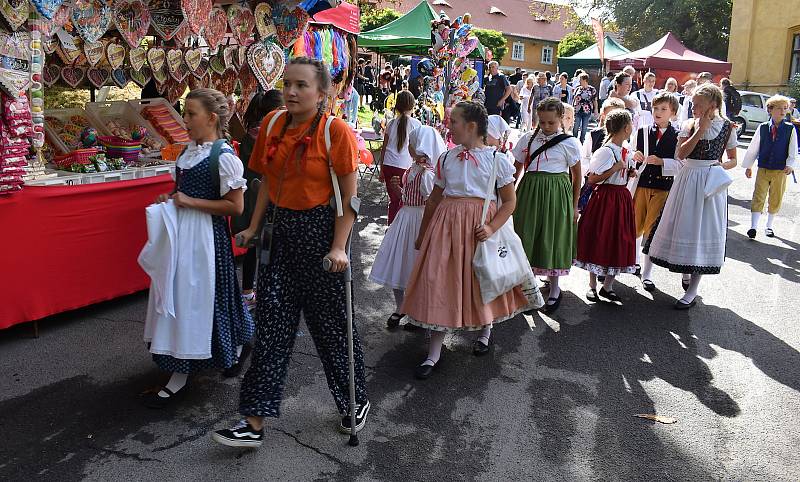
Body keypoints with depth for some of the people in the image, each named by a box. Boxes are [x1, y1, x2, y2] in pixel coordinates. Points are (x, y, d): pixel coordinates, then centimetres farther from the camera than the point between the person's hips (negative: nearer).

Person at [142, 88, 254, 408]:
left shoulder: (224, 156, -15)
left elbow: (235, 206, -18)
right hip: (181, 231, 9)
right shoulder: (189, 150, 10)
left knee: (192, 297, -2)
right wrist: (170, 200, 3)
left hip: (204, 236, -9)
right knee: (177, 293, 16)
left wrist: (189, 202, -18)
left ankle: (180, 378, 10)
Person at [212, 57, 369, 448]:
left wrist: (338, 247, -19)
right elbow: (269, 181, 14)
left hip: (320, 230, -5)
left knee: (330, 324, 7)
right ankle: (254, 422, 13)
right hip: (280, 230, 5)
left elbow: (349, 197, -13)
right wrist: (254, 227, 10)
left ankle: (355, 403, 30)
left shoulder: (336, 131, -12)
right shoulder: (273, 123, 5)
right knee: (271, 325, 6)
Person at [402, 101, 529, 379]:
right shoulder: (446, 158, 6)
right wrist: (423, 235, 15)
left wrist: (491, 228, -16)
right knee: (438, 282, -1)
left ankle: (485, 329, 42)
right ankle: (433, 354, 9)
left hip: (479, 228, -2)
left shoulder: (496, 160, -3)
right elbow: (434, 199, 13)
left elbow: (510, 201, -1)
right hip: (446, 223, 2)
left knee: (482, 281, 10)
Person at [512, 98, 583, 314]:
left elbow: (577, 175, 3)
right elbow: (517, 168, 11)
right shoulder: (528, 139, 5)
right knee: (526, 237, 5)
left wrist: (574, 205, 3)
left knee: (553, 238, 4)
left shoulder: (569, 142, -3)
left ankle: (554, 288, 21)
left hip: (556, 193, -3)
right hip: (529, 191, 3)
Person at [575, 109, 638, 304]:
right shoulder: (605, 151, -15)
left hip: (622, 198, 8)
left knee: (620, 242, 9)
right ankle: (592, 286, 15)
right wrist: (616, 168, -19)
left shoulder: (627, 152, 10)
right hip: (605, 198, -8)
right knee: (598, 240, 2)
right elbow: (592, 179, -18)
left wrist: (631, 173, 5)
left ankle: (607, 286, 20)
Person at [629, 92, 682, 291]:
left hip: (663, 188, -2)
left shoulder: (677, 136, -3)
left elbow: (681, 164, -9)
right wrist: (635, 157, -11)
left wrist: (661, 161, -21)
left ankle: (647, 273, 14)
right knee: (634, 228, 8)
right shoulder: (643, 132, 7)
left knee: (651, 231, 2)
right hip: (641, 184, 3)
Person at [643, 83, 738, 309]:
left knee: (703, 230, 1)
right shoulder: (690, 124, 1)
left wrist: (721, 165, -13)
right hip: (688, 180, 2)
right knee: (684, 226, 8)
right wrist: (700, 130, -13)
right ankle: (686, 272, 35)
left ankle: (692, 292, 8)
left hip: (711, 183, -2)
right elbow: (681, 154, -11)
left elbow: (733, 159, 8)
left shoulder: (728, 127, 0)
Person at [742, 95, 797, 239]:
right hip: (763, 169, 0)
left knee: (776, 200, 10)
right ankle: (753, 227, -5)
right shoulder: (762, 128, -1)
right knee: (758, 198, -4)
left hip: (780, 171, 0)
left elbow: (793, 151, -2)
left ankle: (769, 226, 24)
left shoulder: (790, 129, -2)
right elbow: (753, 148, 8)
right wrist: (748, 166, 11)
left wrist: (790, 165, -18)